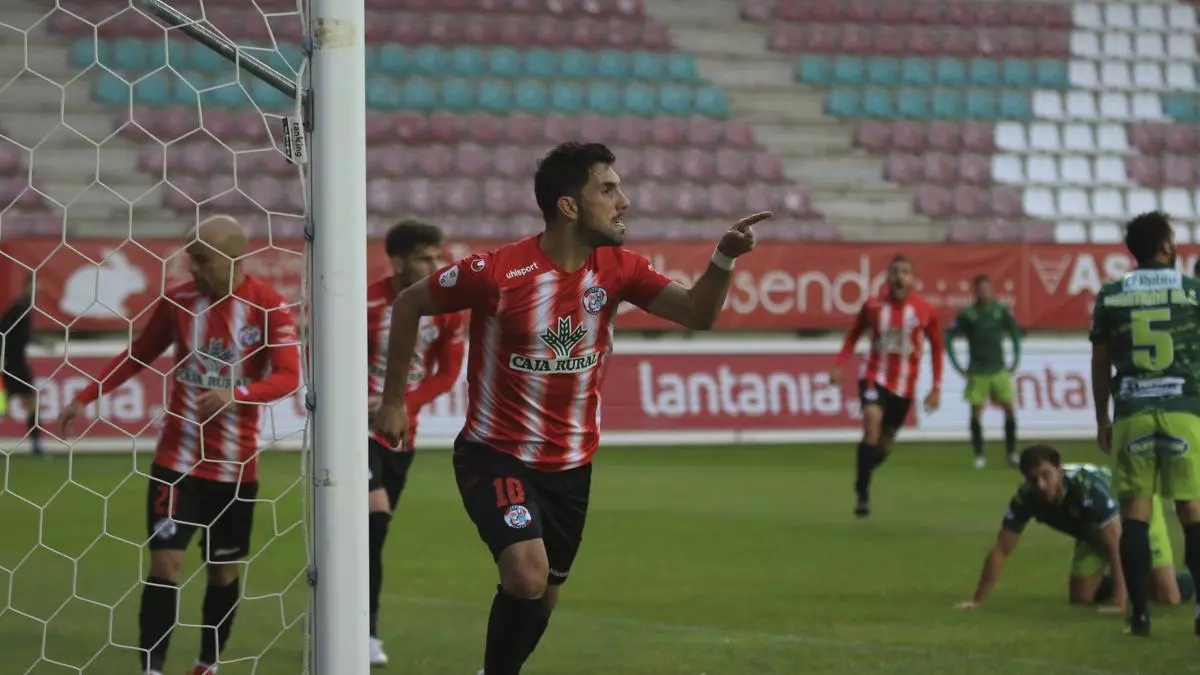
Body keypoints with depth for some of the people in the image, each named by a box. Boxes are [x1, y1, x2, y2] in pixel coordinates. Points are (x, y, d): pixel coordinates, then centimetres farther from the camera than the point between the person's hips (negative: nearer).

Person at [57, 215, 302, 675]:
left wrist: (235, 394, -33)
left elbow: (289, 375, -17)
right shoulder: (177, 300, -3)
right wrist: (85, 398, 6)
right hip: (177, 457, 1)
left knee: (224, 568, 11)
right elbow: (139, 356, 10)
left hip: (235, 463, -1)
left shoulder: (268, 305, -11)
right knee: (164, 561, -10)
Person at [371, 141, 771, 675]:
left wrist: (725, 256, -30)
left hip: (570, 466, 6)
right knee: (528, 575, -27)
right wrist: (393, 401, 0)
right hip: (497, 456, -5)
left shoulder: (616, 269, -5)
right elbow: (408, 306, -5)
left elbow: (697, 313, -12)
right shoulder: (497, 272, -19)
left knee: (542, 599, 16)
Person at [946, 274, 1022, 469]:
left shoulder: (1001, 311, 0)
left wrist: (1015, 362, 8)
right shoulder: (967, 314, -4)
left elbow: (1016, 334, 12)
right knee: (976, 412, -3)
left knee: (1009, 408, -3)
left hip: (999, 370, 2)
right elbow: (949, 337, 0)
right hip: (977, 371, -2)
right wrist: (958, 366, -2)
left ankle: (1011, 453, 9)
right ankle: (979, 456, 6)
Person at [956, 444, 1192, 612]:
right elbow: (1001, 550, -22)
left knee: (1168, 597, -13)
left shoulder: (1088, 487, -45)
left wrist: (1119, 602, -47)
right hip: (1094, 529, 5)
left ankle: (1192, 576, 22)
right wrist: (977, 601, -25)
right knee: (1080, 598, 1)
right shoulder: (1026, 497, -29)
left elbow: (1116, 544, -43)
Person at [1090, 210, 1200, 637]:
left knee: (1135, 511, 4)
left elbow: (1101, 365, 9)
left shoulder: (1110, 297, 4)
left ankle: (1139, 612, 0)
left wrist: (1102, 419, 19)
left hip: (1132, 413, 1)